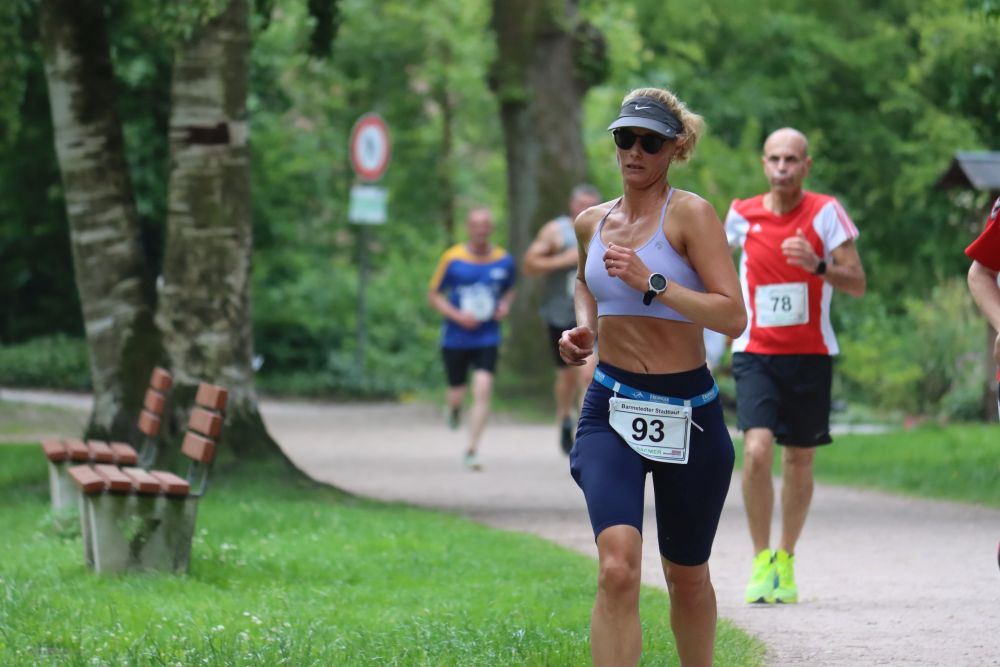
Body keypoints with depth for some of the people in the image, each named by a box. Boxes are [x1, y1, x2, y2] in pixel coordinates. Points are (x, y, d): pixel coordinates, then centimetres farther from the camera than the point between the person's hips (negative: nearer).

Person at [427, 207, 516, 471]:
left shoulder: (504, 260, 1)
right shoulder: (452, 259, -7)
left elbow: (509, 289, 20)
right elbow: (433, 295, 0)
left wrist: (505, 305, -3)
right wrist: (456, 315, -15)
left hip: (488, 338, 0)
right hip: (456, 338, 0)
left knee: (482, 391, -16)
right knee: (457, 394, 9)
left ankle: (472, 451, -12)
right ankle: (454, 409, 49)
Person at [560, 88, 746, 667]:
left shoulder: (691, 214, -9)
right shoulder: (592, 222, 7)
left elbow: (733, 316, -18)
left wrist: (651, 282, -25)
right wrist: (585, 326, 11)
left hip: (687, 414, -2)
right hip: (611, 408, 2)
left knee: (687, 576, 14)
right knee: (618, 568, -21)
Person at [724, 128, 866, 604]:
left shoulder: (825, 213, -6)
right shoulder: (742, 215, 0)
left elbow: (858, 284, -10)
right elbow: (721, 250, 24)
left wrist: (818, 265, -27)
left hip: (810, 355, 0)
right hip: (756, 355, 0)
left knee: (799, 461, 8)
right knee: (757, 449, -18)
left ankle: (785, 559, 24)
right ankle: (761, 560, -8)